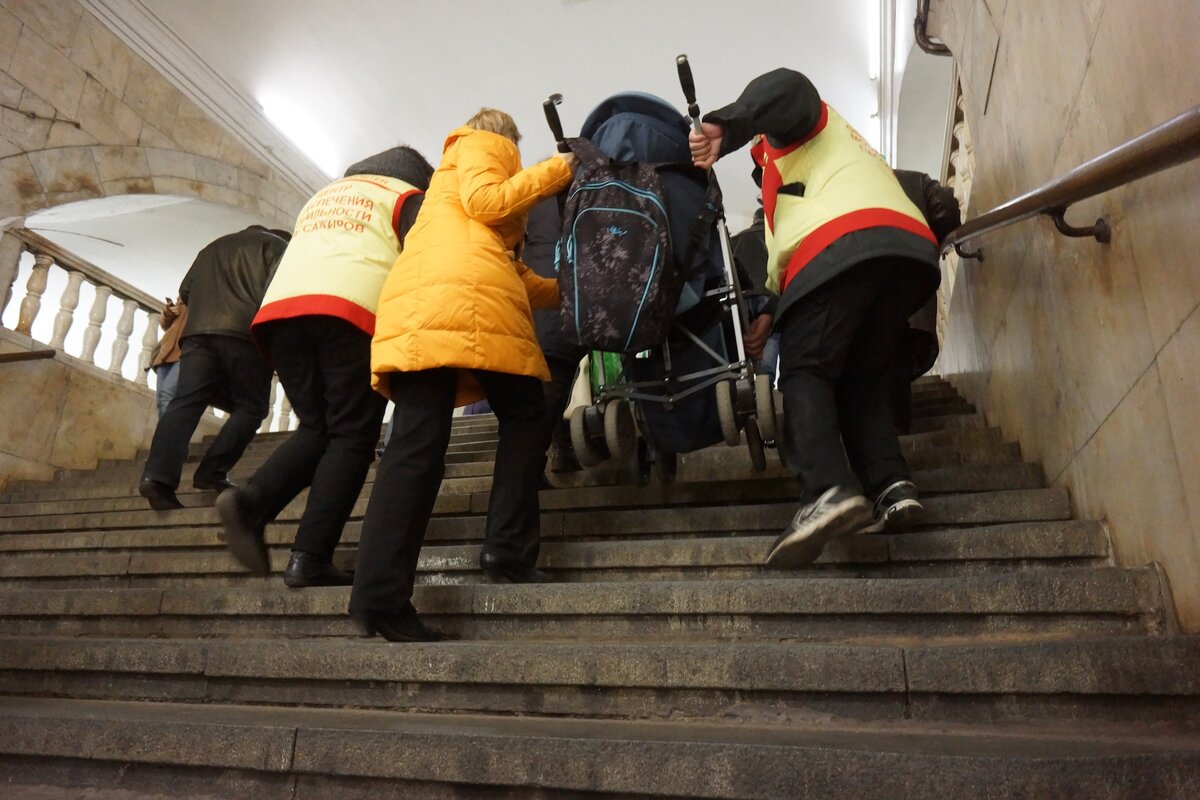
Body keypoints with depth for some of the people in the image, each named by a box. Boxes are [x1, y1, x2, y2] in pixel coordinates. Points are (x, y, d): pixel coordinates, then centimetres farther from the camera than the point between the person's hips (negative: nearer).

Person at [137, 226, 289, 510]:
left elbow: (186, 290, 28)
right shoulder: (276, 244, 17)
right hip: (244, 333, -5)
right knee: (250, 406, 2)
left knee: (186, 403, -6)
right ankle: (211, 473, -12)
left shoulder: (213, 247, 36)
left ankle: (157, 475, -22)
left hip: (197, 332, 5)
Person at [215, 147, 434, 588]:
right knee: (351, 436, -4)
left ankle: (252, 501, -12)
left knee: (317, 429, 12)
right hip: (351, 311, -6)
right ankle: (310, 559, -12)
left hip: (278, 307, 6)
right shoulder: (409, 198, 19)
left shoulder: (321, 197, 37)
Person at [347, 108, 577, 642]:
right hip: (468, 300, -7)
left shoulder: (450, 171, 43)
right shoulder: (485, 145, 21)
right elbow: (485, 202, -2)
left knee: (418, 442, -5)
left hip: (415, 306, 7)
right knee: (523, 414, 7)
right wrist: (560, 169, 8)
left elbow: (511, 271, 35)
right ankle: (508, 551, -3)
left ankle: (380, 594, -14)